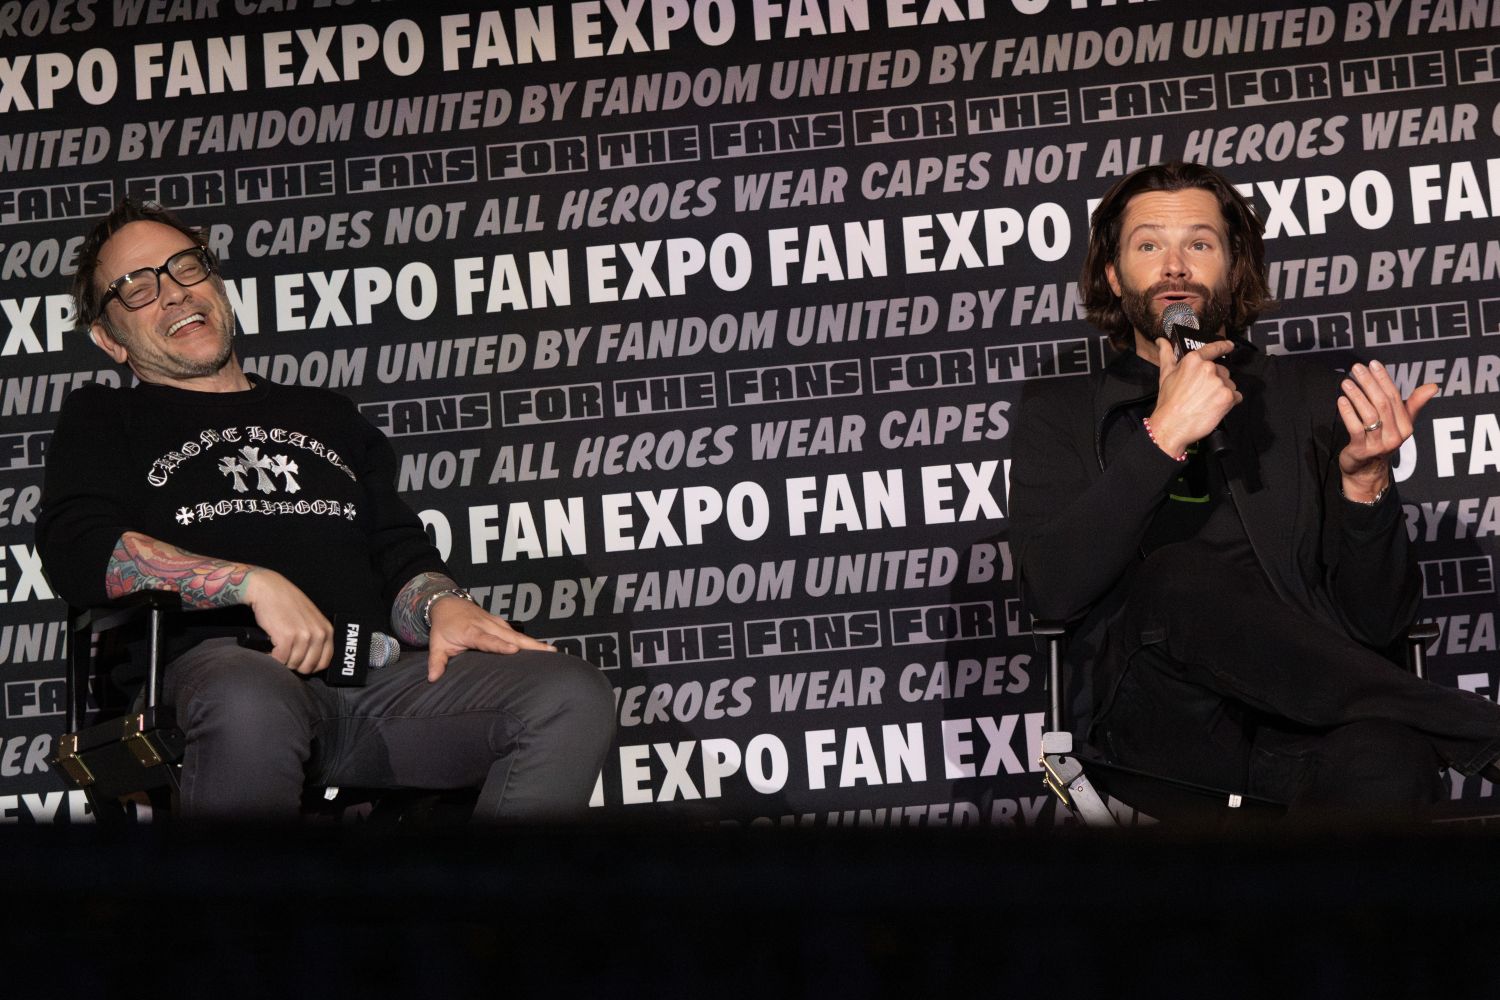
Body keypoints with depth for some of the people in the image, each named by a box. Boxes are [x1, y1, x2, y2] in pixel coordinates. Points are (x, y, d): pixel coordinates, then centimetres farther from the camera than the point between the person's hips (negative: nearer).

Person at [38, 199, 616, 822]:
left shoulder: (325, 415, 34)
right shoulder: (105, 421, 21)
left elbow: (400, 556, 27)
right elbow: (77, 549, 1)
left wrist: (439, 604, 0)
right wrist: (253, 583, -12)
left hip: (373, 672, 5)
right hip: (213, 662, -5)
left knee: (573, 700, -23)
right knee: (251, 709, -45)